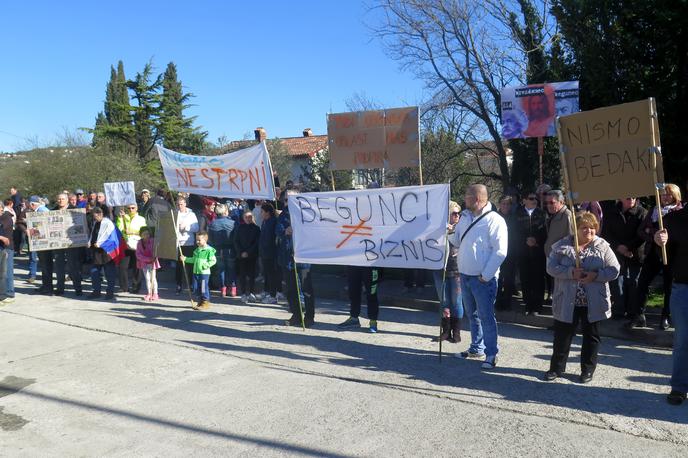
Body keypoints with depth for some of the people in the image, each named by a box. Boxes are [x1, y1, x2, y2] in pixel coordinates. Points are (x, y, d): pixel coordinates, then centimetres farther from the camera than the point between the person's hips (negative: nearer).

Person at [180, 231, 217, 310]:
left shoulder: (209, 250, -12)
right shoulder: (197, 250, 13)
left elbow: (213, 260, -14)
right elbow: (193, 260, 23)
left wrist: (205, 265, -21)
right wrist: (185, 259, 15)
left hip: (204, 273, -8)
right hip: (196, 272, 8)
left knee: (203, 288, -4)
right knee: (198, 288, 13)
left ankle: (205, 302, 6)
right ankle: (200, 302, 25)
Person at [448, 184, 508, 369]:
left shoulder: (494, 220, -14)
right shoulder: (465, 217, 9)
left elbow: (500, 252, -17)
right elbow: (457, 240, 17)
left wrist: (486, 275, -17)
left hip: (483, 279, -7)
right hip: (465, 275, 7)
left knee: (486, 316, 0)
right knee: (472, 314, 18)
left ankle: (491, 354, 12)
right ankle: (477, 348, 33)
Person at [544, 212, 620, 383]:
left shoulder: (603, 246, 0)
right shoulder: (562, 246, -1)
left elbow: (614, 270, -3)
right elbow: (551, 267, -7)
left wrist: (595, 275, -19)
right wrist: (571, 273, -21)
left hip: (593, 303, 0)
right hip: (567, 302, 0)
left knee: (591, 336, 12)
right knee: (562, 335, 9)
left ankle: (588, 369, 28)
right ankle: (557, 367, 24)